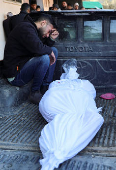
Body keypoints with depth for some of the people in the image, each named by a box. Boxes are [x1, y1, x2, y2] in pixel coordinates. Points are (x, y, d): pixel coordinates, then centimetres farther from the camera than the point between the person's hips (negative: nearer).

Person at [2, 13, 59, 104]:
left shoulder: (33, 29, 17)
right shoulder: (26, 27, -16)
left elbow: (45, 48, 20)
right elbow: (37, 48, -32)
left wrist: (51, 39, 5)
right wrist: (49, 50, -14)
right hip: (15, 75, -10)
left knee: (54, 50, 10)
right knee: (45, 58, -33)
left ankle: (47, 87, 3)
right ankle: (34, 93, -14)